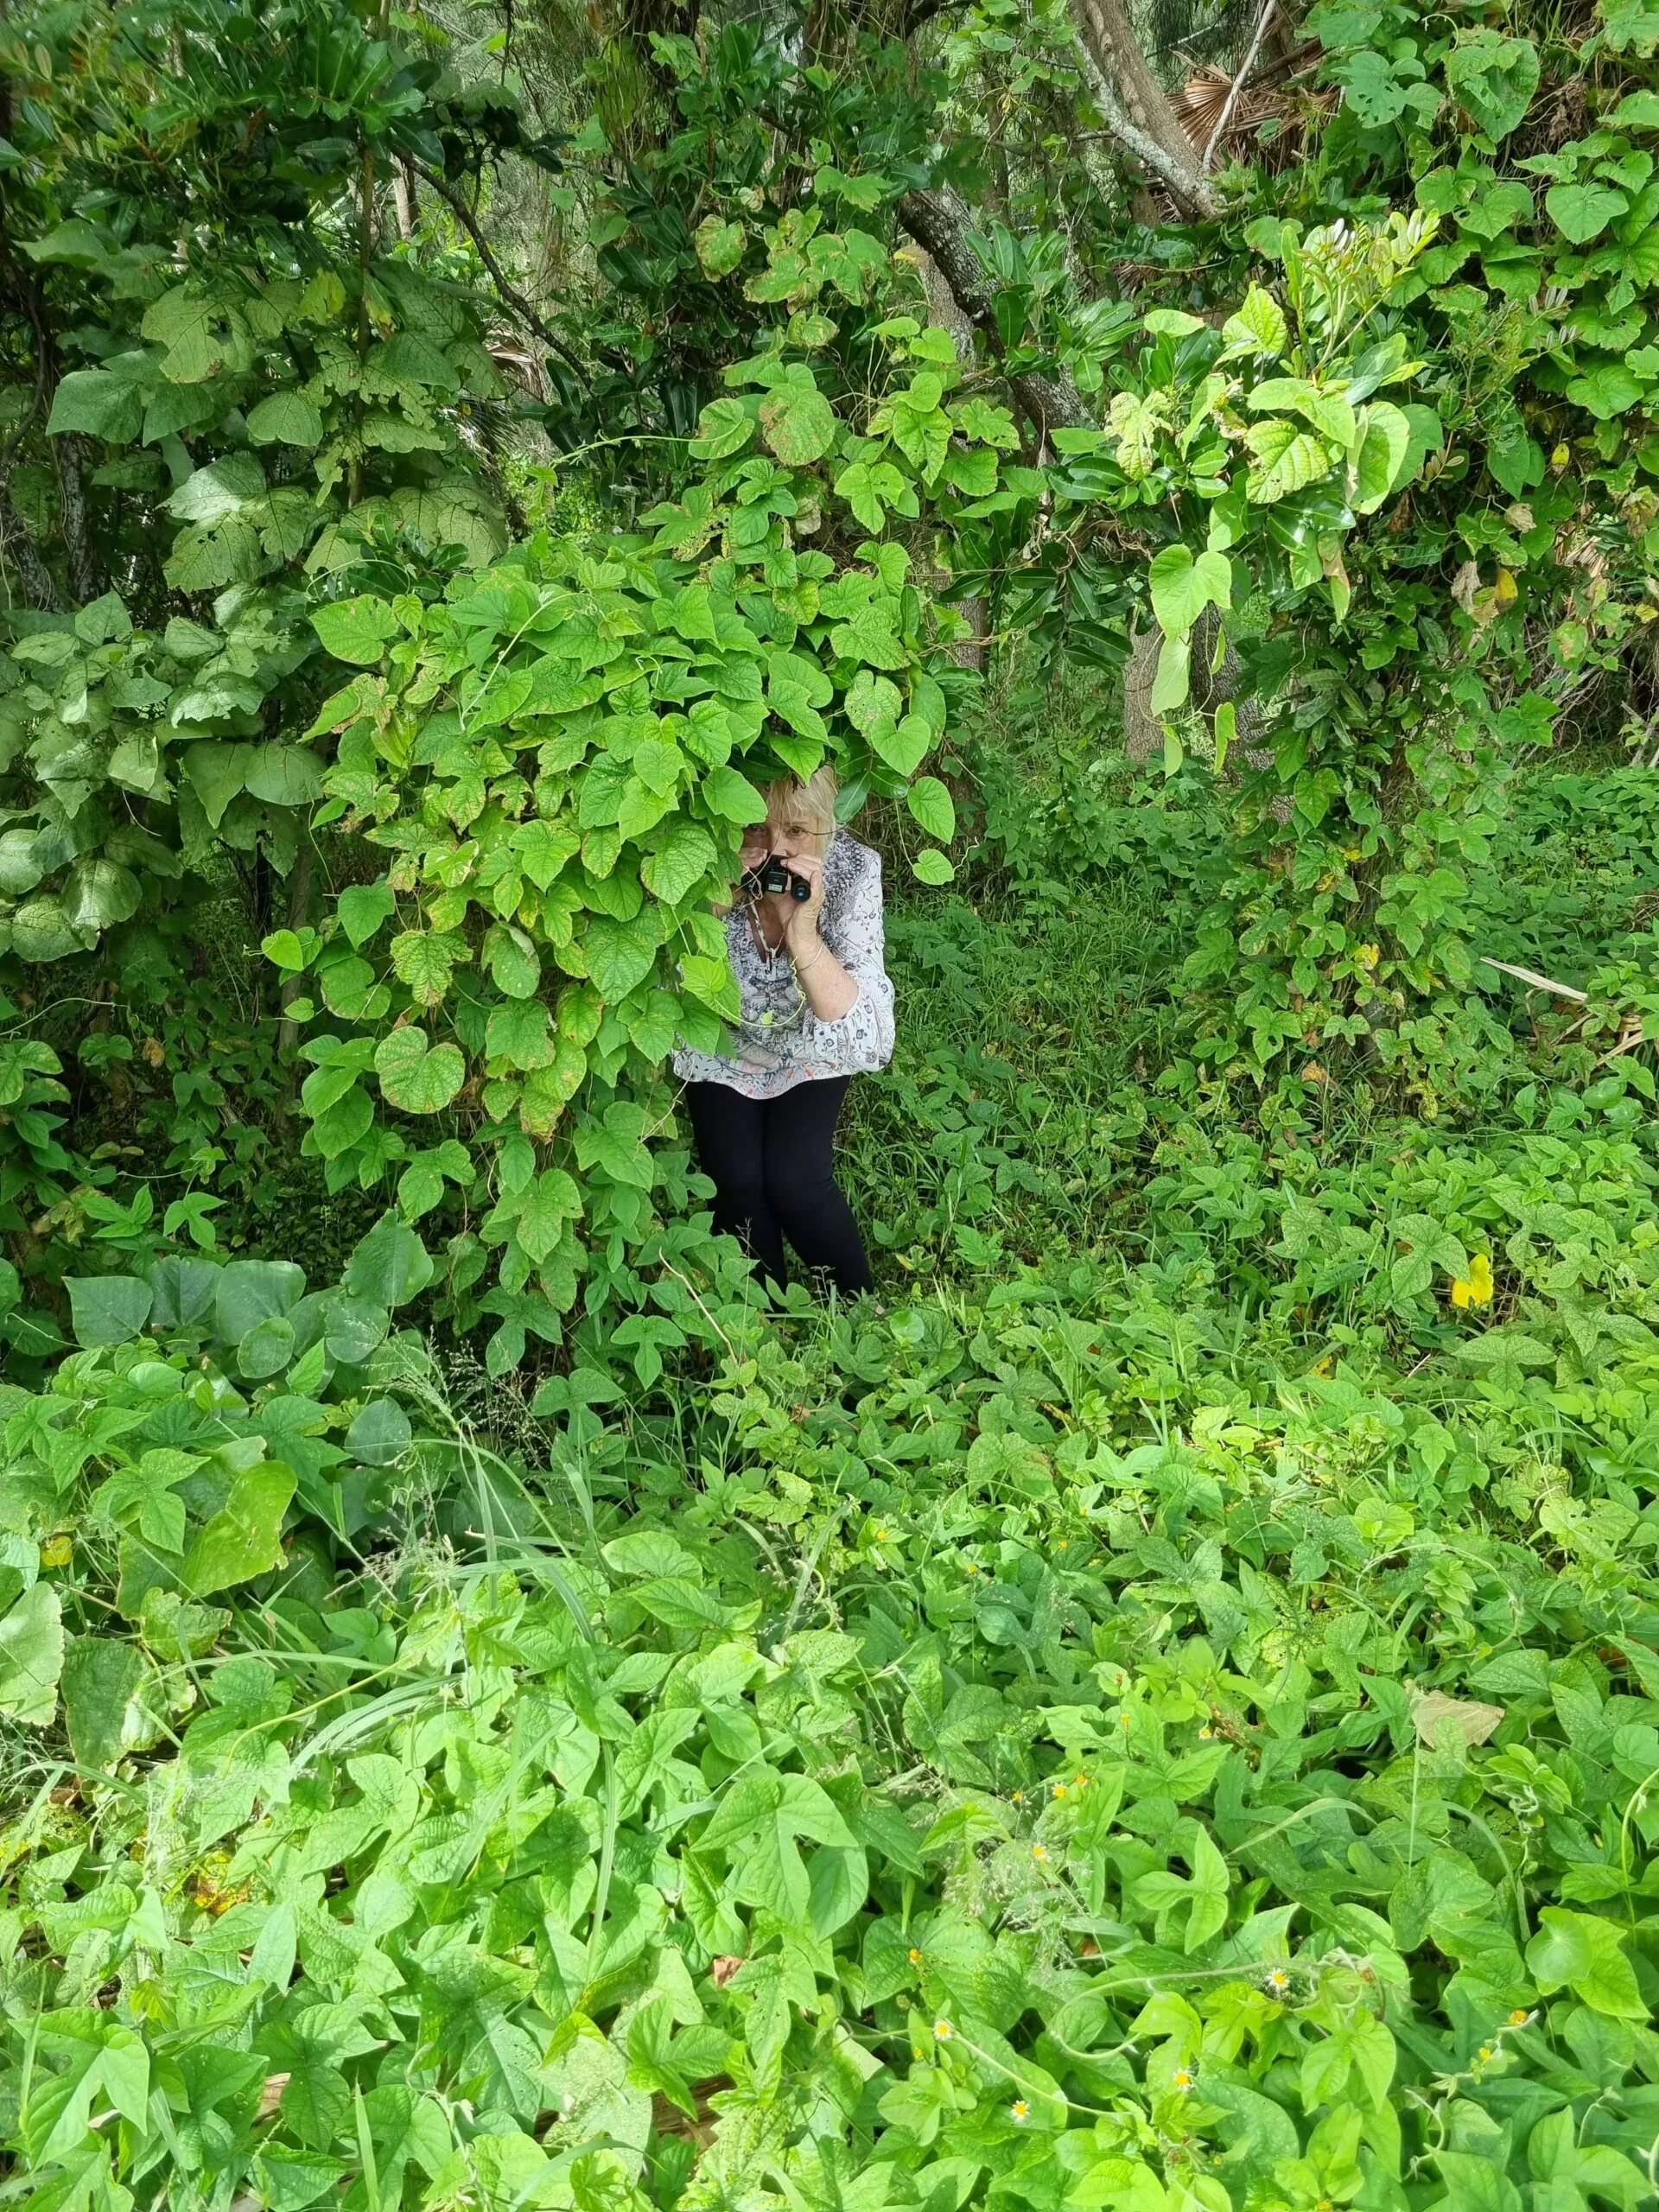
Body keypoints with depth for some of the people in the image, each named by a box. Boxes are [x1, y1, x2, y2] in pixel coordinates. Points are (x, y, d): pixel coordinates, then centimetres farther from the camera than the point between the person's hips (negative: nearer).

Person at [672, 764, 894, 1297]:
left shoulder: (852, 868, -29)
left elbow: (868, 1035, -31)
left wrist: (802, 935, -44)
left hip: (809, 1047, -1)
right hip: (722, 1041, 1)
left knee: (795, 1178, -18)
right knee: (737, 1179, -15)